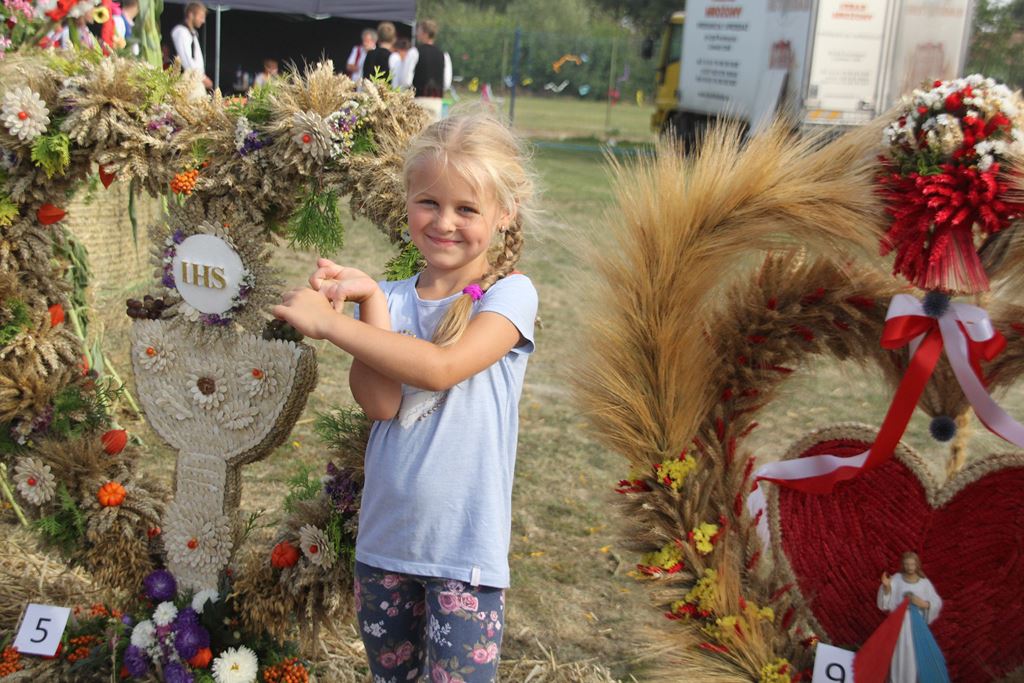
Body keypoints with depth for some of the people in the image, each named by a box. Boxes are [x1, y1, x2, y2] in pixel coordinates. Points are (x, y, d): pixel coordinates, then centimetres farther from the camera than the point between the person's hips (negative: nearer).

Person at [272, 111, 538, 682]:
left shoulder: (509, 294, -9)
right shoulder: (395, 298, 3)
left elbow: (440, 368, -26)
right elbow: (382, 404, -11)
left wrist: (328, 320, -21)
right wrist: (369, 300, -17)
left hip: (466, 552, -5)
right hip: (384, 543, 5)